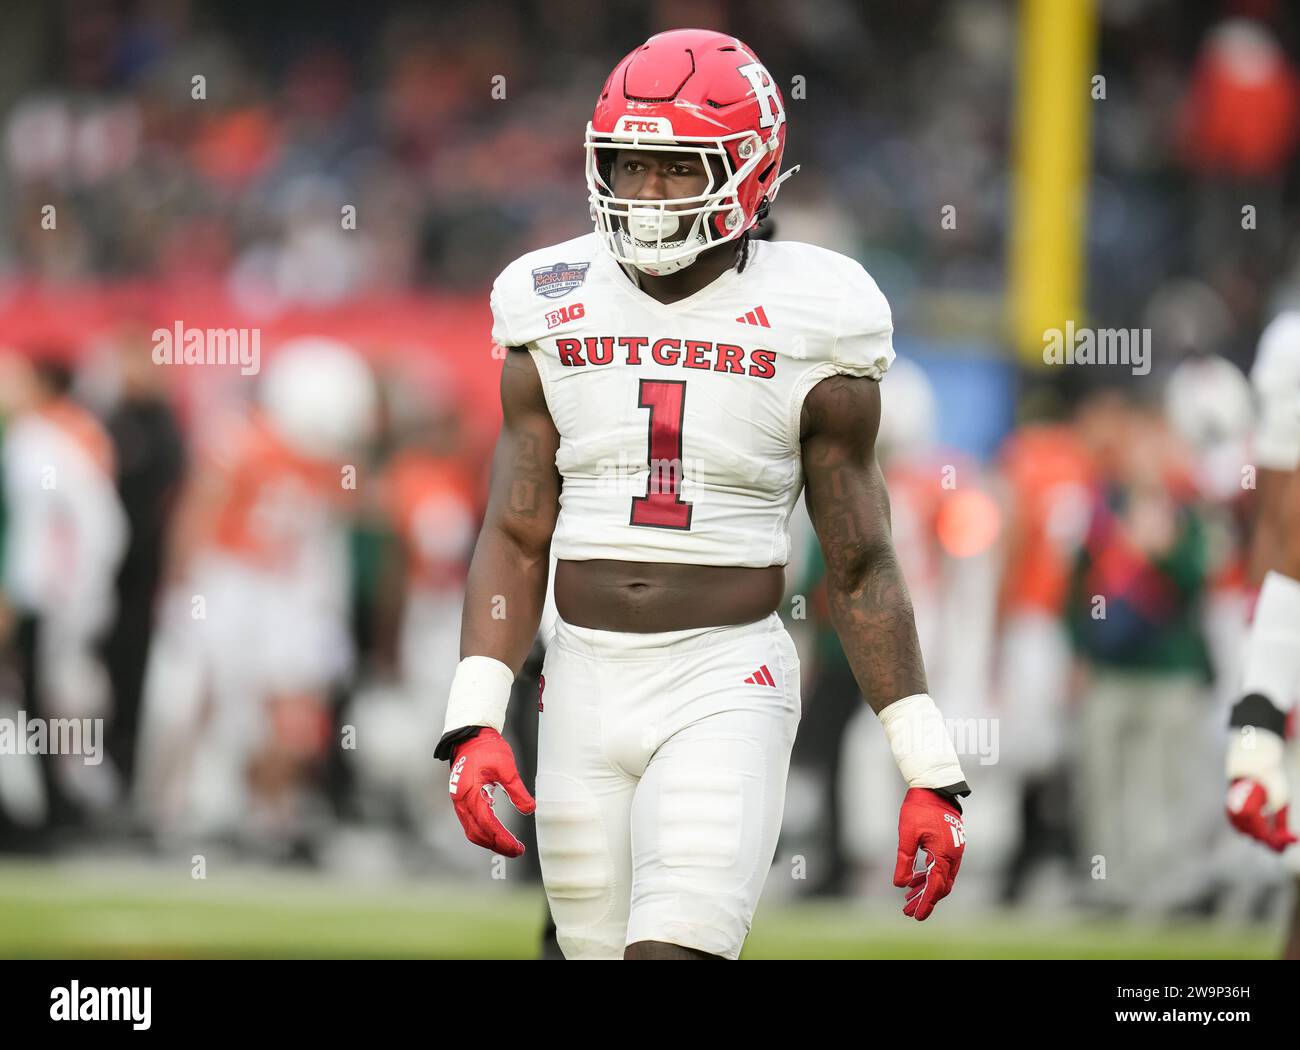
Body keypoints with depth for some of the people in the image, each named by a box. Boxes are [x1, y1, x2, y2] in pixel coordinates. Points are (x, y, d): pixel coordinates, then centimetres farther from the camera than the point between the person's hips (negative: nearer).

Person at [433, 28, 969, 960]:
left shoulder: (809, 334, -3)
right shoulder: (556, 316, 5)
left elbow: (863, 569, 2)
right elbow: (515, 540, 5)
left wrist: (932, 773, 0)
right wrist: (474, 724, -7)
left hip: (727, 684, -4)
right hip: (587, 684, 4)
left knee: (673, 954, -19)